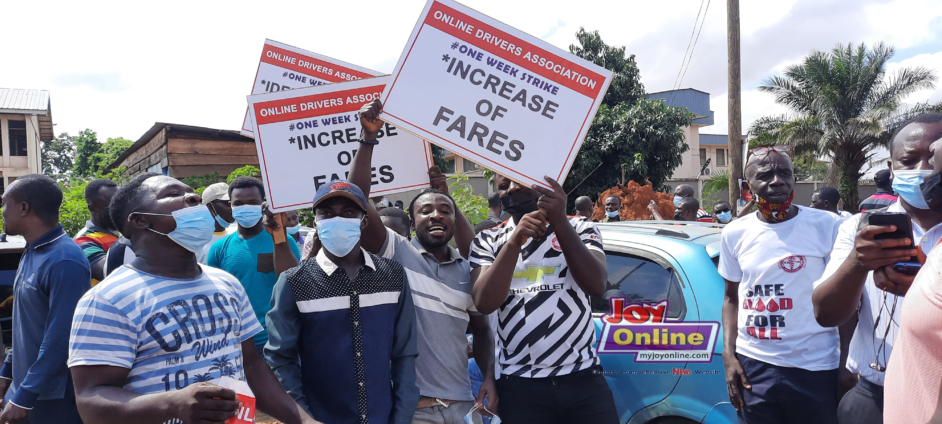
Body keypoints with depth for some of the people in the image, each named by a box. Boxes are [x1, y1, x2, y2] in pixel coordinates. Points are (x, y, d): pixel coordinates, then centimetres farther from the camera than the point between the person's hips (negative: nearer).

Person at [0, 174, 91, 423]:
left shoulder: (64, 262, -22)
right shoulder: (32, 253, 7)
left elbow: (60, 339, -24)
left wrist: (24, 398, -20)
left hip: (53, 397, -8)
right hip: (26, 386, 8)